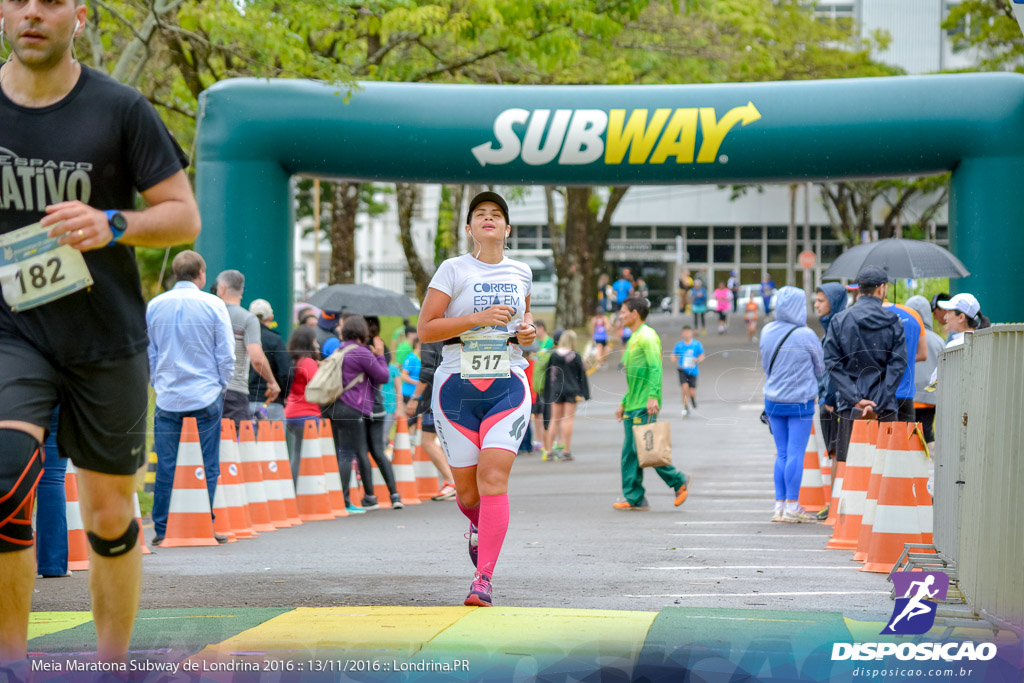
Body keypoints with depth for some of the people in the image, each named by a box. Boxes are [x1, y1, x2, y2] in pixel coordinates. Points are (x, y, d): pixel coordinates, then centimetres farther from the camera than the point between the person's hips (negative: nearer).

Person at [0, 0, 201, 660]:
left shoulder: (120, 108, -4)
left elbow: (185, 216, -3)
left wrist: (112, 226, -19)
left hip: (108, 339, 0)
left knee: (110, 516, 8)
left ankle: (113, 662, 26)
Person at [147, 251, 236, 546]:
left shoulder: (154, 306, 5)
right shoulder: (213, 305, -4)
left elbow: (147, 353, 10)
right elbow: (226, 354, -3)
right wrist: (221, 386, 10)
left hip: (168, 397, 2)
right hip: (205, 396, -2)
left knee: (165, 467, 4)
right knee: (208, 465, 4)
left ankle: (161, 529, 5)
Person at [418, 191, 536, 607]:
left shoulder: (521, 272, 10)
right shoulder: (454, 270, -2)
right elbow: (425, 329, -7)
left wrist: (529, 329, 7)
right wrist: (478, 318, -17)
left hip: (508, 388, 1)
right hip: (457, 386, -1)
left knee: (494, 480, -16)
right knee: (466, 490, 6)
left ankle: (483, 579, -16)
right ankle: (479, 525, 43)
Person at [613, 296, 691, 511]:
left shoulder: (647, 336, -9)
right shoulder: (634, 338, 22)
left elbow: (655, 368, -19)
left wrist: (652, 396, -28)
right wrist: (624, 403, 23)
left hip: (645, 406, -10)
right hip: (633, 405, 10)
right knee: (629, 451, 4)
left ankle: (679, 481, 0)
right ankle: (634, 498, 4)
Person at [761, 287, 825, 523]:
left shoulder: (767, 331, 0)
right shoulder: (805, 335, -14)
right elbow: (820, 368, 1)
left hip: (772, 400, 5)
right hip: (800, 403, -5)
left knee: (782, 454, 11)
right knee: (796, 454, 0)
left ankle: (779, 506, 11)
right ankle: (792, 507, 1)